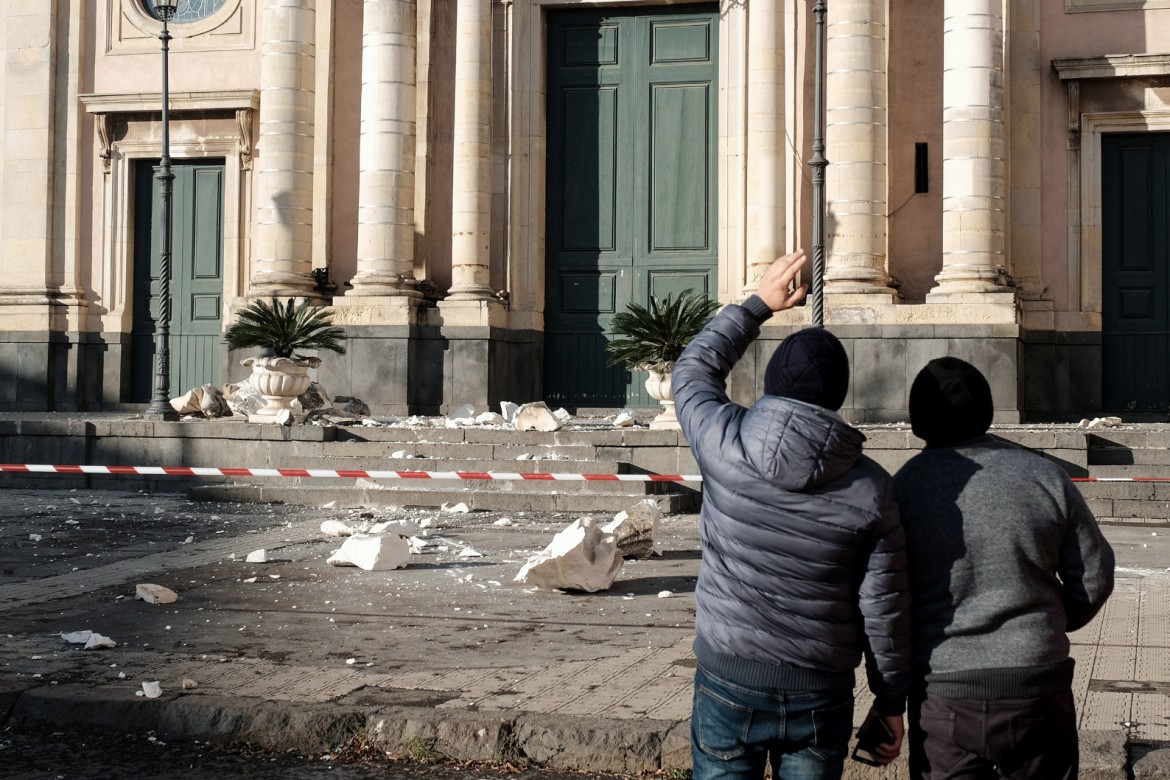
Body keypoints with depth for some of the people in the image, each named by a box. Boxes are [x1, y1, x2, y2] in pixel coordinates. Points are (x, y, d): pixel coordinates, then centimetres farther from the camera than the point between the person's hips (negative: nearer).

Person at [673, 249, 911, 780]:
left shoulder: (727, 444, -10)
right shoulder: (871, 488, -8)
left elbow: (694, 370, 11)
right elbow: (884, 606, -3)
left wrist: (758, 305, 20)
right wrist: (891, 698, 9)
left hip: (728, 677, 0)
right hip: (821, 690, 1)